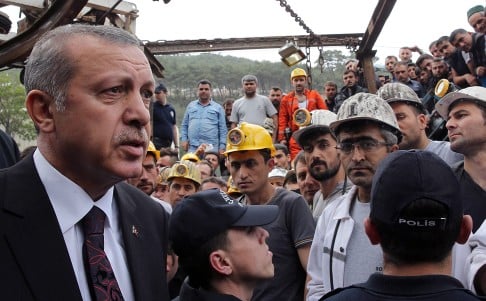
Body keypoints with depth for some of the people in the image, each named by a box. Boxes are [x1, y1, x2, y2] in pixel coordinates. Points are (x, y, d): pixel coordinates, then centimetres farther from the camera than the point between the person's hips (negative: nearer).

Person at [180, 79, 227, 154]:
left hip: (211, 148, -1)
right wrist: (184, 139, 6)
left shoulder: (218, 108, 12)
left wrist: (222, 147, 0)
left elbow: (223, 129, 8)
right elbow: (184, 125, 19)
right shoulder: (190, 106, 18)